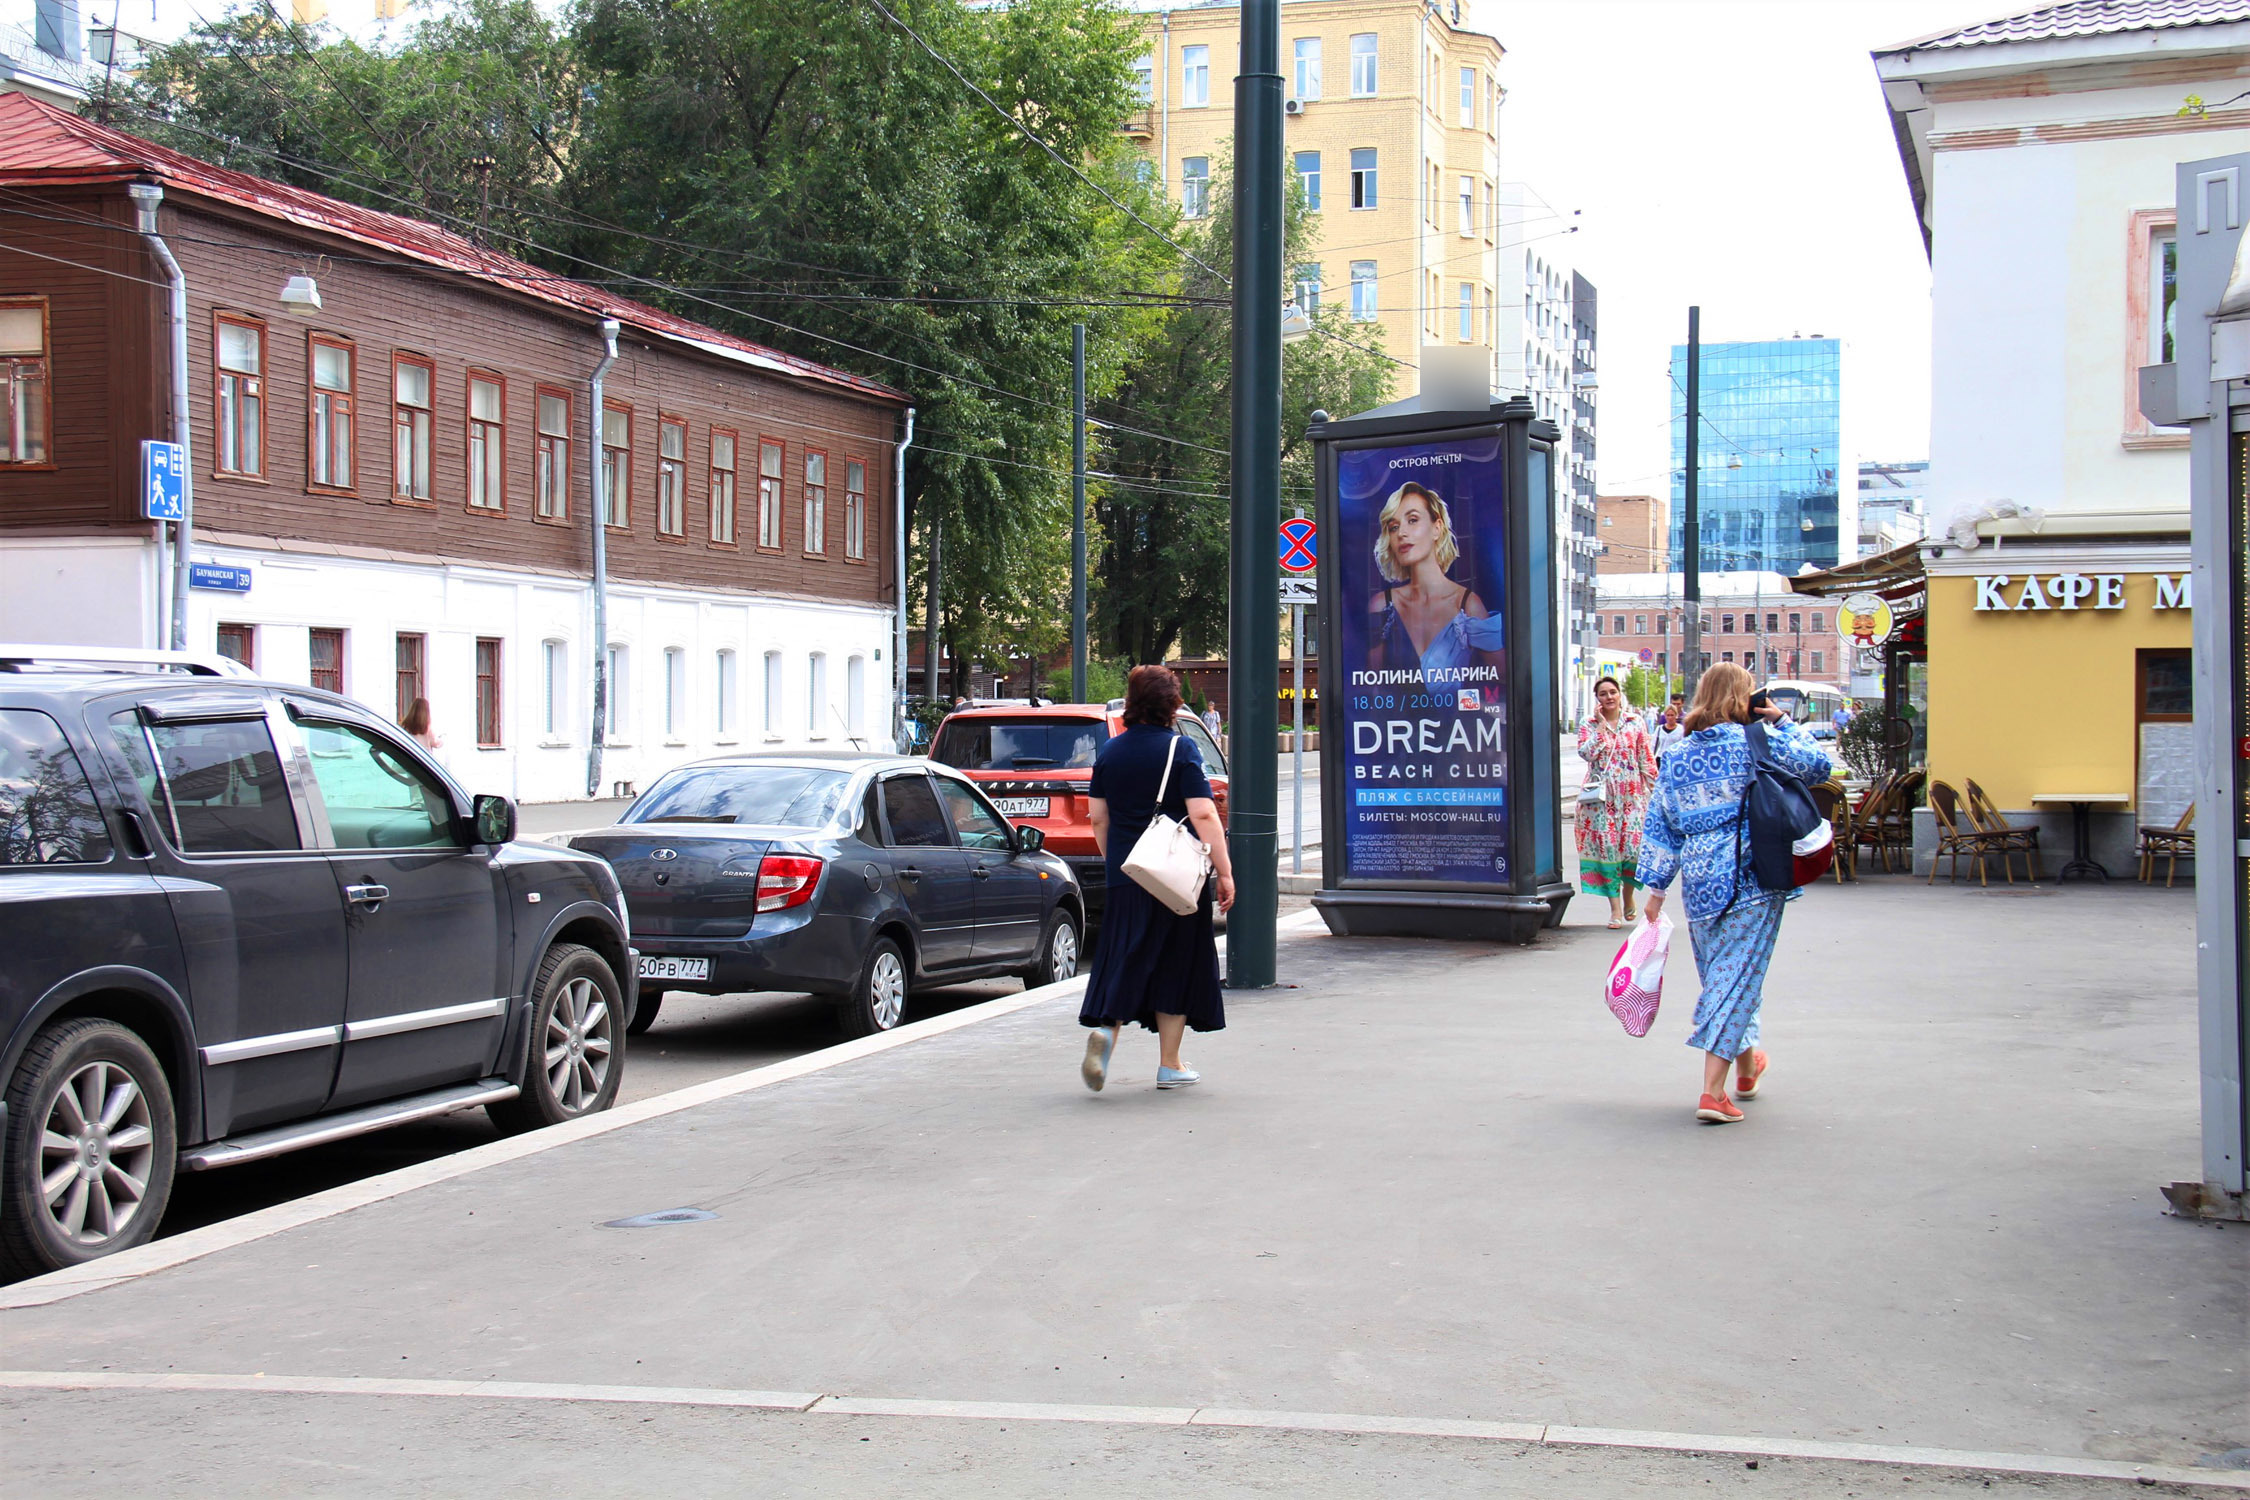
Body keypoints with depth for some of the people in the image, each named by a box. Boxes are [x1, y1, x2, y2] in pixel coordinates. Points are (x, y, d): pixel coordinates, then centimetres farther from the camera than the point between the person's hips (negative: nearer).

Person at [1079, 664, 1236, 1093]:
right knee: (1176, 965, 7)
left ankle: (1105, 1029, -18)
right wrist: (1224, 872, -12)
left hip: (1124, 876, 4)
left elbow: (1098, 818, 11)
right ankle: (1169, 1066, 11)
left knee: (1123, 960, 9)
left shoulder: (1111, 751, 6)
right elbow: (1203, 816, -15)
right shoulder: (1180, 749, -8)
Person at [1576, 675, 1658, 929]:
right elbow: (1586, 753, -12)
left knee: (1633, 843, -6)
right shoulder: (1589, 726, 6)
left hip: (1631, 794, 0)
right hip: (1601, 797, 0)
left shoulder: (1635, 723, 7)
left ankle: (1628, 897, 20)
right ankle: (1615, 908, 3)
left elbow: (1646, 758, 7)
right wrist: (1601, 725, -10)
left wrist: (1655, 786, 2)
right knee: (1606, 846, -3)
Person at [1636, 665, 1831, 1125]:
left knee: (1720, 976, 20)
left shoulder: (1675, 758, 8)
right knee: (1737, 978, -4)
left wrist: (1656, 887, 14)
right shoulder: (1758, 742, -6)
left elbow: (1660, 828, 10)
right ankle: (1713, 1091, -11)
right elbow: (1816, 765, 2)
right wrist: (1784, 722, 11)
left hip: (1700, 882, 5)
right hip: (1753, 877, -5)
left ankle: (1747, 1067, 39)